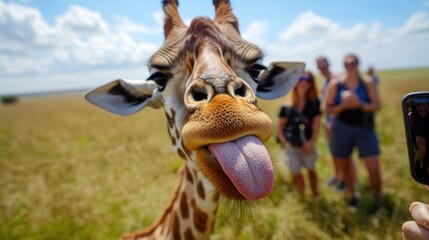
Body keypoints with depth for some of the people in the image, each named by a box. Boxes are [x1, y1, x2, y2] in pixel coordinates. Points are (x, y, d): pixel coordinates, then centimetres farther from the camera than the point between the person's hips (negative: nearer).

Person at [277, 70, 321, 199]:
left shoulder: (314, 102, -4)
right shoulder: (288, 104, -5)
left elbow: (316, 123, -7)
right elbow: (280, 126, -2)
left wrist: (311, 142, -16)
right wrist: (284, 141, -13)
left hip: (307, 143, 0)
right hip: (291, 145, 0)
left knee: (311, 169, 17)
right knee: (295, 172, 9)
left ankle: (315, 195, 39)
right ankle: (302, 197, 32)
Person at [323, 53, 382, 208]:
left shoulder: (368, 82, -1)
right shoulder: (336, 85, -2)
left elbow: (377, 105, -5)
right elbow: (327, 108, -2)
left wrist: (359, 104, -22)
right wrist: (343, 105, -19)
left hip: (365, 129, 0)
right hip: (342, 129, 1)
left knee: (374, 168, -5)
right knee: (345, 166, 13)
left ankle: (378, 200, 20)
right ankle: (352, 195, 38)